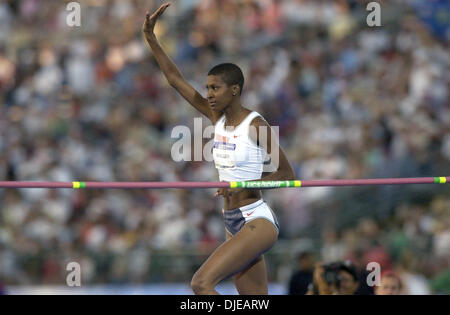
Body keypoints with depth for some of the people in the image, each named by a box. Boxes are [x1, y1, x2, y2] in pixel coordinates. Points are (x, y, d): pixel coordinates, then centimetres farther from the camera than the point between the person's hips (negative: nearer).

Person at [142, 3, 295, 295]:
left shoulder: (256, 125, -11)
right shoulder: (217, 117, 8)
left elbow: (287, 174, -9)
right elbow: (176, 79, 12)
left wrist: (243, 186, -19)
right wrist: (151, 40, 8)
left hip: (257, 222, -8)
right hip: (234, 224, 8)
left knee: (202, 283, -22)